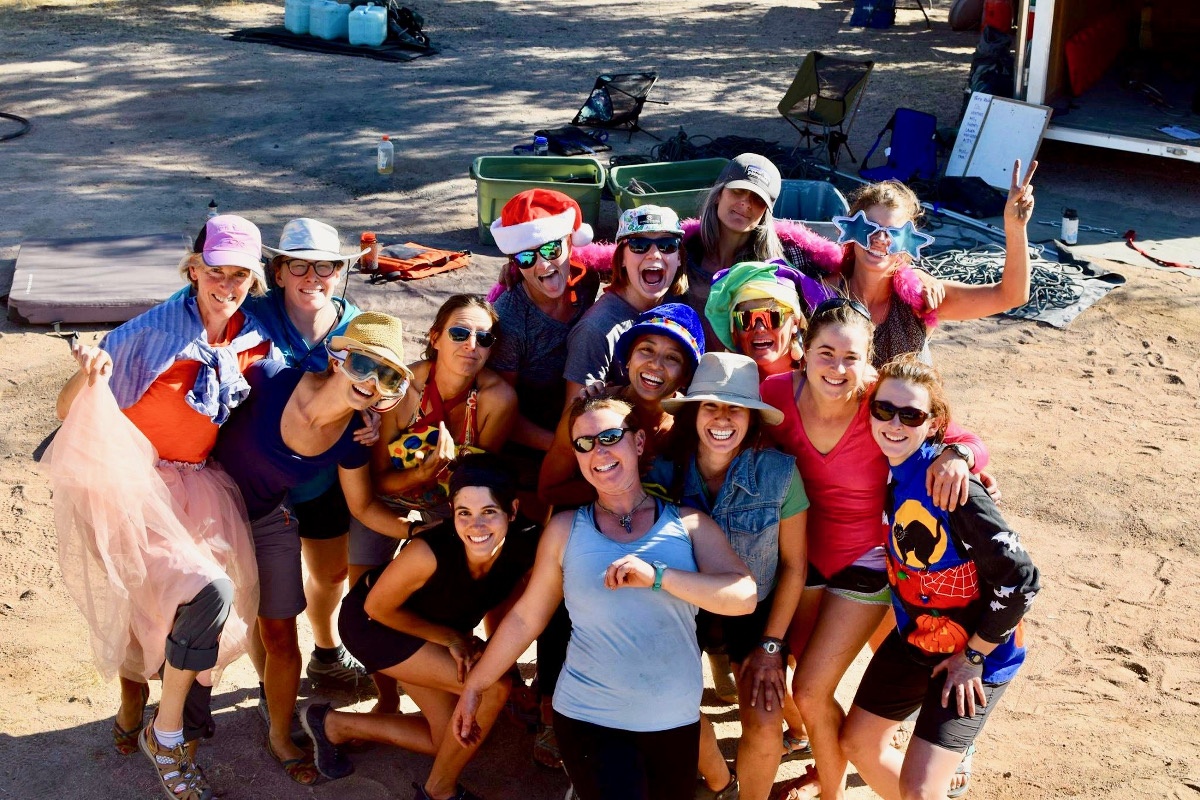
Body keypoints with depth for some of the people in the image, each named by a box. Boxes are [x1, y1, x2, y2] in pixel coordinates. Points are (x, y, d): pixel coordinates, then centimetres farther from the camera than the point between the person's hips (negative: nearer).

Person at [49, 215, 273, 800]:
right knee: (209, 592, -23)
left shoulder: (254, 341, 0)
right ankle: (167, 735, -1)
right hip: (130, 483, -5)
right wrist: (87, 380, -33)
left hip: (194, 487, 5)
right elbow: (68, 409, -11)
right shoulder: (152, 331, -14)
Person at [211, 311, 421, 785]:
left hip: (268, 522, 3)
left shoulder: (352, 438, -17)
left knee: (280, 636, 9)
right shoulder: (269, 381, -32)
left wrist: (415, 531, -20)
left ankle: (280, 738, 31)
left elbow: (363, 506, -4)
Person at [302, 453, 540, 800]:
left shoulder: (529, 546, -27)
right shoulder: (430, 553, -39)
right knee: (492, 688, -20)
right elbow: (377, 607, -21)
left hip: (443, 624, 6)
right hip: (372, 624, -6)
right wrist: (450, 638, -15)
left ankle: (335, 726, 28)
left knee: (449, 742, 11)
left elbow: (510, 600, -6)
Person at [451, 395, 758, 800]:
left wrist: (657, 576, -23)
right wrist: (474, 687, 9)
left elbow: (744, 596, -13)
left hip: (676, 722, 2)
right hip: (589, 721, -1)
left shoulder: (689, 524, -1)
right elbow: (525, 618, 6)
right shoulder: (565, 529, 0)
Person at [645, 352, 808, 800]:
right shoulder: (663, 472, -18)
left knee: (764, 726, -17)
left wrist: (770, 645, -9)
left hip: (757, 612, -1)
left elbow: (793, 563, -10)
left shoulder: (779, 471, -21)